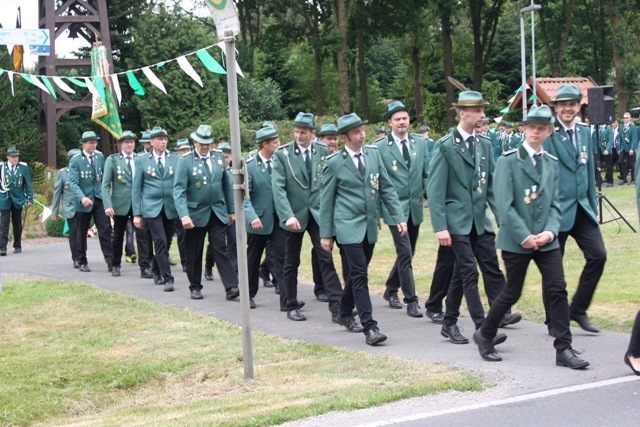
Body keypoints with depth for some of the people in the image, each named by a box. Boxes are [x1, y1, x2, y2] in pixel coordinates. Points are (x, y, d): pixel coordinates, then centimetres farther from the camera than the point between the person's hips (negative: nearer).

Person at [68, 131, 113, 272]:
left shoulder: (100, 156, 5)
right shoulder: (75, 160, -8)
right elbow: (73, 182, -16)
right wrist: (82, 198, -31)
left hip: (99, 199, 3)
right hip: (84, 201, -2)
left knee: (105, 230, -8)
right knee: (82, 233, 9)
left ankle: (110, 261, -9)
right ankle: (82, 262, 21)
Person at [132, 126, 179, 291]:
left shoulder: (175, 159, 7)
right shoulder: (142, 161, 3)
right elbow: (136, 188, 4)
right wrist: (136, 213, -1)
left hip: (170, 207, 3)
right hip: (151, 207, -3)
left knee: (166, 242, 10)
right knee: (161, 242, -13)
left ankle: (155, 268, 35)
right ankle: (167, 278, -9)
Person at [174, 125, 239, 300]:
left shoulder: (219, 156, 5)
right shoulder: (185, 161, -8)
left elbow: (227, 185, 11)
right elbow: (179, 191, -13)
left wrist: (232, 210, 10)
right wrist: (184, 215, -24)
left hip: (218, 212, 2)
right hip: (196, 214, -2)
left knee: (221, 250, -2)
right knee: (194, 254, 7)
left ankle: (231, 287, -7)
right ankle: (195, 287, 21)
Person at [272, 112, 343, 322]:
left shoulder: (322, 151, 2)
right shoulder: (282, 154, -6)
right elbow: (279, 188, -12)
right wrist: (288, 215, -21)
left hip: (318, 213, 1)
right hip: (294, 215, -1)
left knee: (326, 259, -5)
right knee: (291, 263, 8)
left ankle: (336, 306, -4)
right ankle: (292, 306, 20)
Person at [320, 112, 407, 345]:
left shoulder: (373, 154, 6)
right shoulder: (334, 163, -5)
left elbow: (387, 188, 9)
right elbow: (326, 200, 0)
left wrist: (398, 217, 1)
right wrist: (325, 233, 0)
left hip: (370, 226, 5)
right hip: (348, 227, -5)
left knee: (356, 273, 14)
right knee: (359, 275, -11)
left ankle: (345, 313, 35)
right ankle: (369, 327, -13)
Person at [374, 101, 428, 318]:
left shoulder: (420, 143, 7)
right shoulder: (379, 147, -5)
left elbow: (427, 175, 11)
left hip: (415, 208, 5)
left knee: (407, 253, 14)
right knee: (405, 254, -9)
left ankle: (391, 290, 33)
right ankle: (411, 301, -3)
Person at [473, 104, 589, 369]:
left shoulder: (552, 163, 10)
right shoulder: (508, 161, -6)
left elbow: (554, 203, 9)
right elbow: (505, 206, -13)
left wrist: (550, 231, -8)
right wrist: (524, 236, -16)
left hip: (546, 240, 4)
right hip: (516, 240, -4)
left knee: (558, 290, -4)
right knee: (512, 293, 4)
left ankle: (564, 350, 1)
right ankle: (485, 335, 26)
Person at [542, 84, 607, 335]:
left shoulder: (584, 132, 11)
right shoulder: (548, 135, -10)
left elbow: (589, 171, 16)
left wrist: (593, 206, 15)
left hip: (582, 208, 6)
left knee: (598, 255, -5)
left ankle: (578, 310, 11)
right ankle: (554, 322, 15)